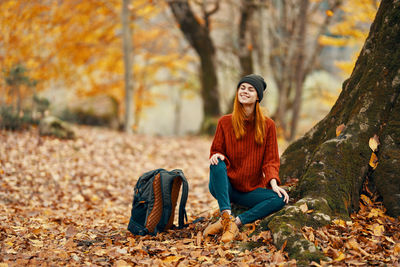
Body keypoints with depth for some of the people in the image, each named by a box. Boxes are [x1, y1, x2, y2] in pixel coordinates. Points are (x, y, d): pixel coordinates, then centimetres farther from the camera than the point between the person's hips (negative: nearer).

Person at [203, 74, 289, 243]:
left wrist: (273, 183, -17)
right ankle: (227, 217, -39)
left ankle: (236, 222, -29)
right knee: (217, 164, -32)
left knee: (280, 199, -25)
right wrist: (216, 157, -22)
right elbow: (216, 151, 4)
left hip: (251, 189, 1)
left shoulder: (267, 125, 2)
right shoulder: (225, 122, 1)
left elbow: (271, 159, 0)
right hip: (225, 187, -1)